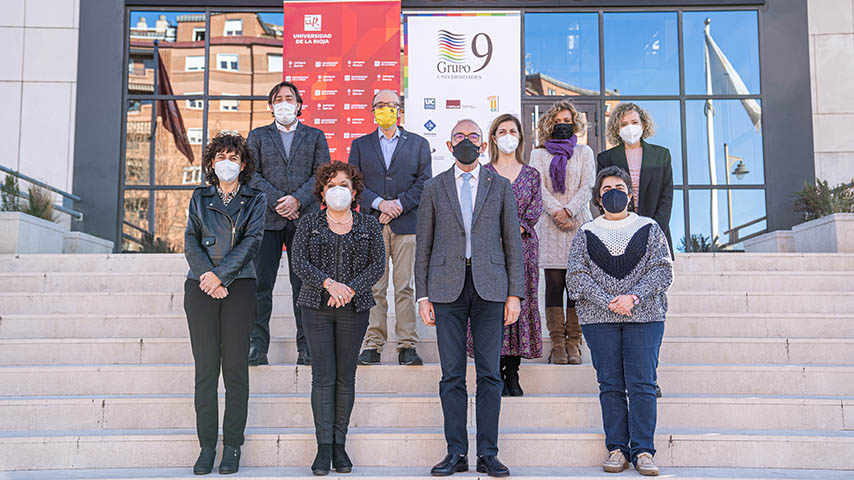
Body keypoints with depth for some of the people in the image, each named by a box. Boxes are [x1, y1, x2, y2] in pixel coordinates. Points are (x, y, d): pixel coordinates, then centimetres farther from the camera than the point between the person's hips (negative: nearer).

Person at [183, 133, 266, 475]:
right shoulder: (199, 198, 15)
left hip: (239, 285, -1)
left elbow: (252, 241, -3)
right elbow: (191, 241, 5)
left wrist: (222, 275, -12)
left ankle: (232, 446, 6)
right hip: (201, 286, 2)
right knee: (205, 367, 0)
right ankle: (207, 445, 8)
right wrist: (208, 276, -10)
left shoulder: (254, 200, 10)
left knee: (235, 367, -2)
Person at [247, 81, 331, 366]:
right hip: (267, 218, 0)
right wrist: (275, 201, -10)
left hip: (305, 217, 0)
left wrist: (298, 199, -11)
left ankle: (306, 348, 6)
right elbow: (252, 173, 5)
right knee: (261, 284, -3)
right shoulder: (257, 136, 15)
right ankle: (258, 346, 3)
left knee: (304, 284, 0)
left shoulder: (315, 136, 14)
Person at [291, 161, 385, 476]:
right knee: (323, 376, -4)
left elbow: (378, 264, 1)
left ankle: (340, 445, 11)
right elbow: (299, 262, -3)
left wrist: (350, 288, -13)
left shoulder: (369, 225, 9)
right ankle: (324, 447, 2)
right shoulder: (308, 224, 8)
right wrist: (328, 283, -18)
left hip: (354, 308, 1)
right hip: (316, 307, -1)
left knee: (346, 377, 3)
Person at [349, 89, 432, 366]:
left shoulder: (418, 144, 13)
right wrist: (379, 203, -10)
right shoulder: (360, 145, 15)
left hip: (407, 223, 0)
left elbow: (424, 182, 4)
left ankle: (407, 346, 3)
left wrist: (399, 204, -9)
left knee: (405, 287, -2)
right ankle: (373, 346, 4)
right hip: (371, 225, 1)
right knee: (373, 288, -1)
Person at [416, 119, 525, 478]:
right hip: (447, 287, 0)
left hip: (489, 286, 0)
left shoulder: (500, 186, 11)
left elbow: (512, 242, 8)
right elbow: (423, 245, 9)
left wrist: (515, 293, 0)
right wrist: (422, 295, 2)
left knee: (489, 374, 1)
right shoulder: (434, 188, 11)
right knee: (452, 375, 2)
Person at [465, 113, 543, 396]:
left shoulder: (531, 174, 12)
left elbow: (535, 212, 4)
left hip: (523, 246, 2)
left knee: (520, 303, 0)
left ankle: (512, 373, 8)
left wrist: (515, 230, -10)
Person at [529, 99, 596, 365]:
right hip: (551, 225, 0)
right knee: (554, 285, -4)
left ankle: (573, 344, 1)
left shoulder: (584, 152, 16)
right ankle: (558, 344, 0)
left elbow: (587, 186, 3)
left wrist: (569, 210, -12)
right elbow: (539, 187, 2)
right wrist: (556, 212, -13)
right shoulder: (539, 153, 14)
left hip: (579, 223, 0)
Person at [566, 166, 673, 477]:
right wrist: (608, 302, -10)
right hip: (599, 318, 1)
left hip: (644, 316, 0)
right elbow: (577, 275, 3)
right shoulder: (586, 233, 12)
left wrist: (634, 297, -11)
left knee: (642, 383, -5)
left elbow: (662, 269, 3)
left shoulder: (649, 228, 12)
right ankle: (617, 448, 8)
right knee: (610, 385, 0)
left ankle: (643, 451, 1)